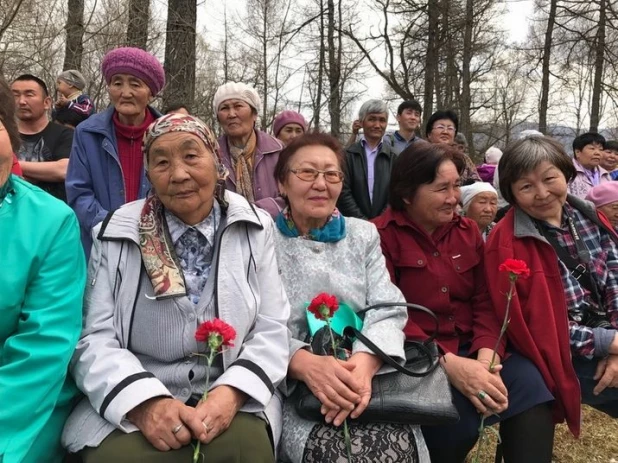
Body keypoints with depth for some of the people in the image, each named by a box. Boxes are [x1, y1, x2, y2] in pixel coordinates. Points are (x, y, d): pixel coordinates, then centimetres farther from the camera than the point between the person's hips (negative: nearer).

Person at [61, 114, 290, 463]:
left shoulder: (255, 229, 2)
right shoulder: (118, 234, 1)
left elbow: (271, 329, 0)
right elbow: (94, 338, -3)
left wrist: (230, 393, -18)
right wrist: (146, 402, -20)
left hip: (233, 398, 1)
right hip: (130, 405, 0)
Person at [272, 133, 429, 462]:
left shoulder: (364, 235, 11)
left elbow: (389, 312, 0)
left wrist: (364, 362, -20)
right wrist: (305, 364, -25)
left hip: (365, 380, 3)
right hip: (290, 387, -2)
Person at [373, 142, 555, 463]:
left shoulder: (467, 231, 12)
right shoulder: (381, 236, -7)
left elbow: (485, 301, 6)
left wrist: (486, 354, -14)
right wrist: (448, 363, -25)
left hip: (471, 348, 5)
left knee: (528, 383, -21)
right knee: (458, 417, -29)